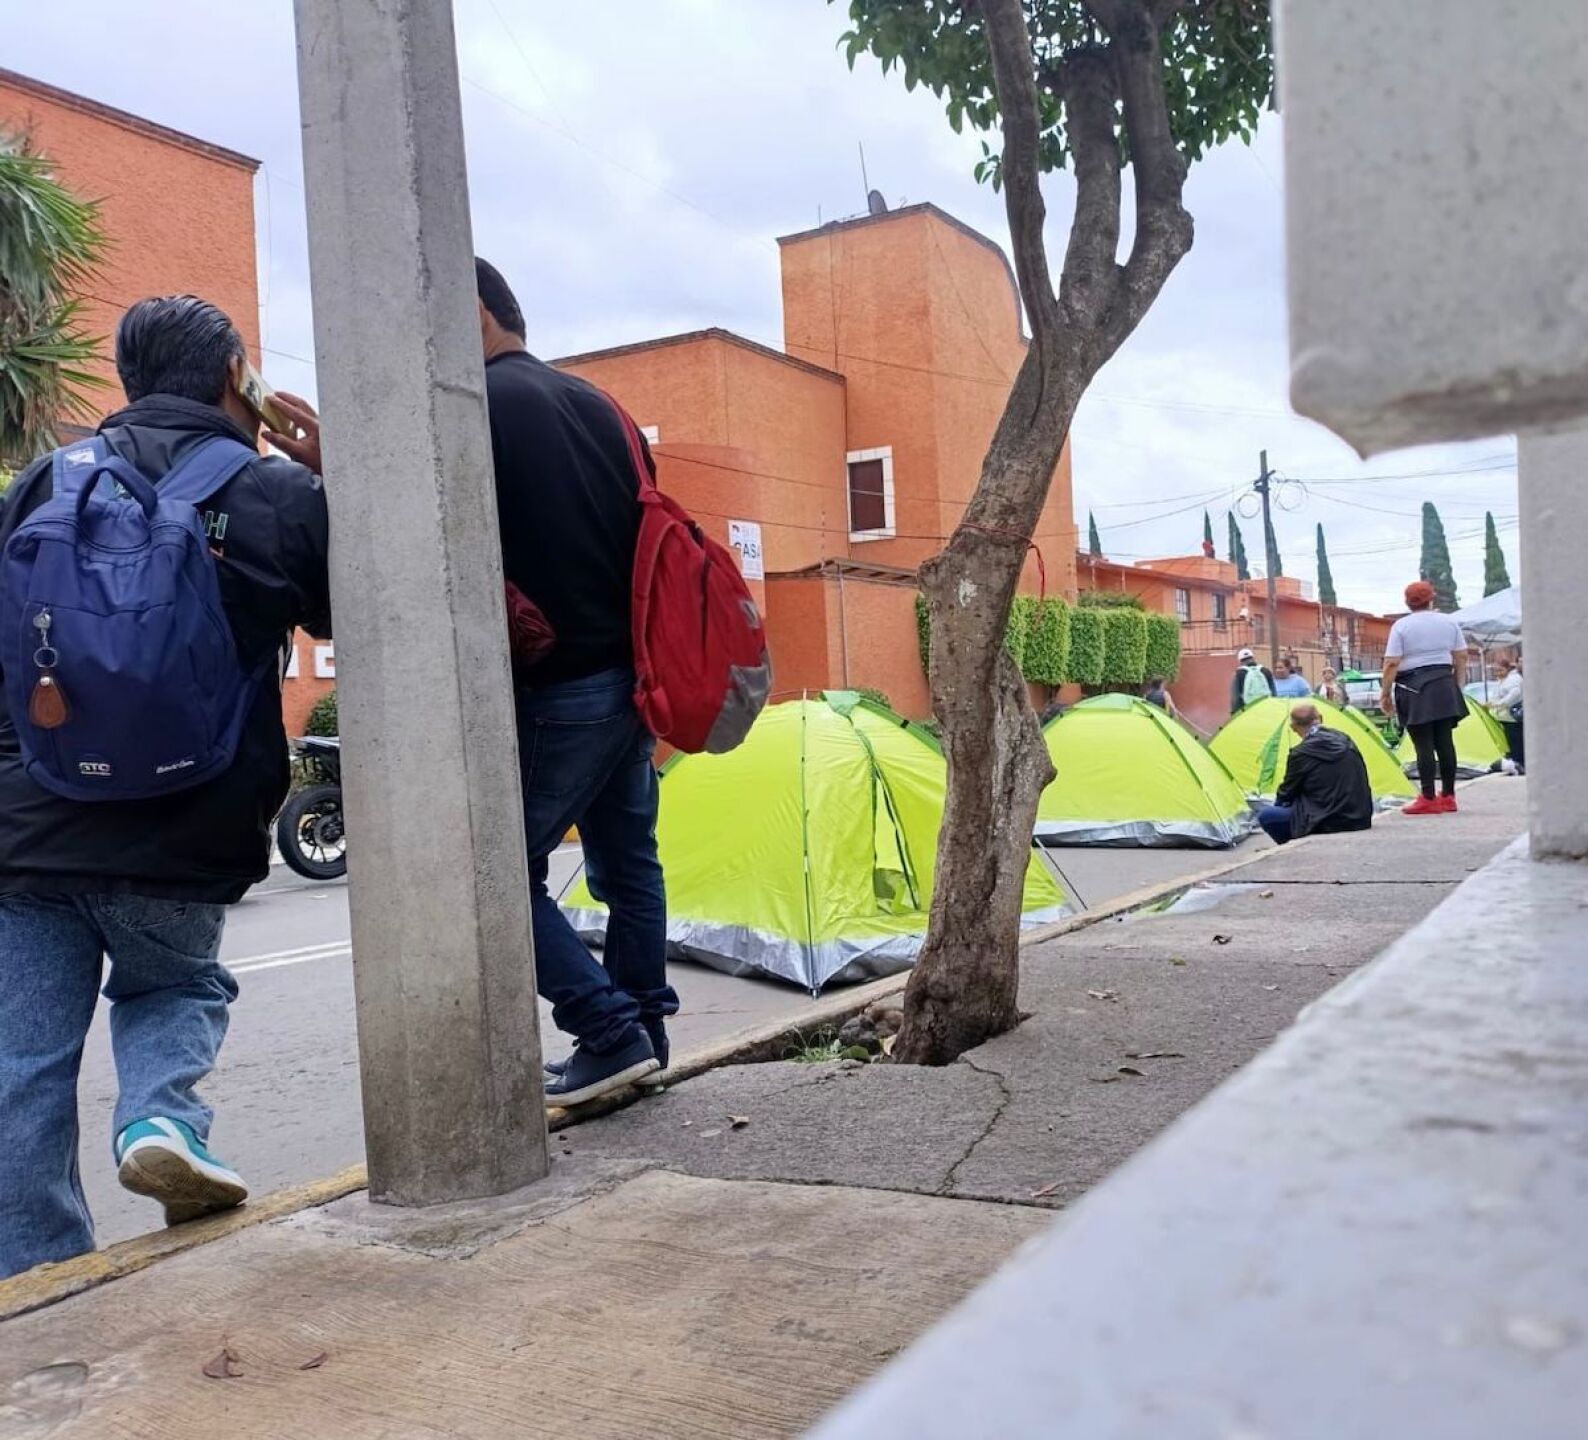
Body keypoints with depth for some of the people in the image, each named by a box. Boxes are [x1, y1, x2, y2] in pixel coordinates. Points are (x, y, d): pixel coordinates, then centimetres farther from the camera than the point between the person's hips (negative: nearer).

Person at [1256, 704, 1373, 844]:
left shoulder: (1301, 753, -11)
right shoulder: (1345, 741, 8)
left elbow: (1285, 794, 2)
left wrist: (1280, 804, 24)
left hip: (1326, 823, -7)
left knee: (1265, 815, 0)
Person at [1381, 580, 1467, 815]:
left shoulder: (1401, 626, -5)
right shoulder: (1448, 622, 8)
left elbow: (1391, 664, -10)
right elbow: (1461, 657, 11)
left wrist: (1385, 694, -4)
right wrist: (1457, 684, 22)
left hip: (1414, 689, -4)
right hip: (1444, 685, 4)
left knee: (1423, 744, -4)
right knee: (1445, 741, 8)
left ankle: (1428, 799, -4)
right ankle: (1448, 796, 14)